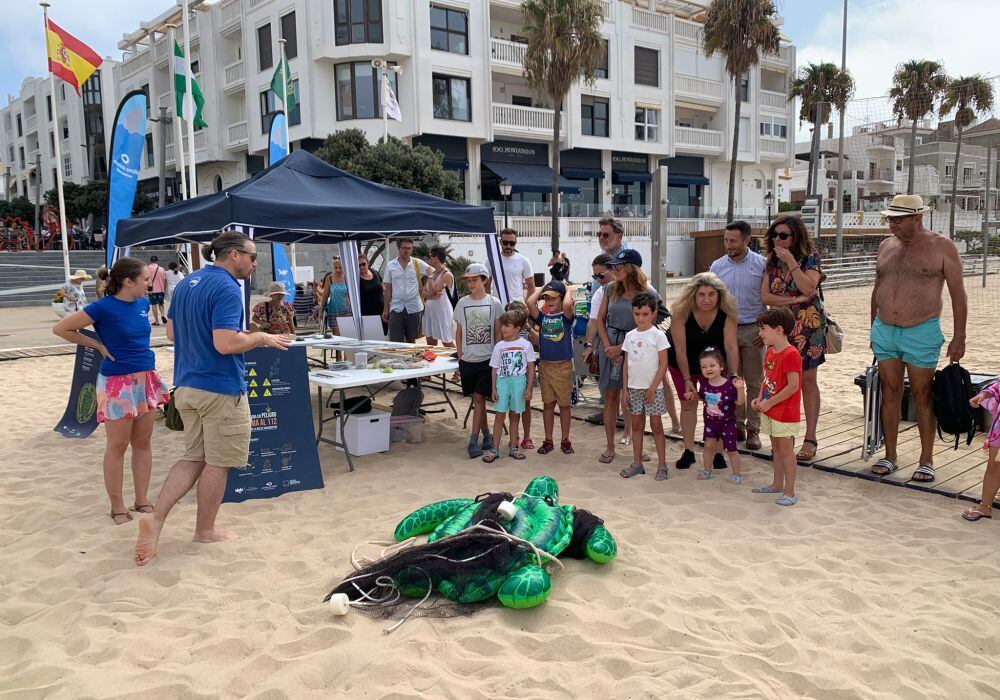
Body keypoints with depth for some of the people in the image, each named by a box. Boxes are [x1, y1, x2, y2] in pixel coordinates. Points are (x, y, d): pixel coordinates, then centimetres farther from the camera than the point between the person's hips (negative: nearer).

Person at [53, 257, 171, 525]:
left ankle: (142, 500, 21)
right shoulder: (103, 307, -14)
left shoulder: (143, 304, 5)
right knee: (118, 446, 3)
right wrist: (98, 345, -6)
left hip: (146, 379, 6)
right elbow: (60, 329, -7)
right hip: (118, 382, -6)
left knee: (143, 442, 11)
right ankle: (117, 506, 14)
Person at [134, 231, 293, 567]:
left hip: (186, 386, 8)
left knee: (194, 456, 16)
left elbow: (172, 332, 18)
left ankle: (155, 517, 3)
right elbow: (226, 344, -27)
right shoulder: (227, 288, -19)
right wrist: (261, 338, -12)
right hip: (220, 389, -8)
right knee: (218, 462, 7)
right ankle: (205, 530, 21)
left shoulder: (186, 283, 11)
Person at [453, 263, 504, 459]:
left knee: (479, 398, -6)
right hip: (468, 360, 3)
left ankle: (473, 441, -3)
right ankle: (487, 436, 23)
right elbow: (459, 333, 10)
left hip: (487, 359, -3)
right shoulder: (462, 303, 5)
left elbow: (498, 333, 3)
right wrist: (460, 359, 7)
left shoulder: (494, 303, -1)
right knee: (477, 400, 10)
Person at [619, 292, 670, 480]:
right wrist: (625, 388, 5)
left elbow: (663, 364, -9)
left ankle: (662, 465, 9)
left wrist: (653, 387, -13)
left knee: (656, 425, 2)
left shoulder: (658, 335, -7)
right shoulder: (630, 336, 6)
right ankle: (637, 464, 20)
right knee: (636, 425, 11)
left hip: (653, 388, -4)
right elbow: (626, 364, 10)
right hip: (634, 387, 5)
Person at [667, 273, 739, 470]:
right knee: (688, 402, 4)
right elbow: (680, 349, -28)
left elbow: (731, 347, -29)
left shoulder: (727, 313, -27)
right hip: (682, 363, -1)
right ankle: (688, 451, 13)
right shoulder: (681, 312, -31)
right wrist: (687, 380, -29)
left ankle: (717, 452, 11)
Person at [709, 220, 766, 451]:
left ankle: (753, 429, 11)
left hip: (752, 330, -3)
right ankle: (737, 425, 19)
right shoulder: (717, 266, 5)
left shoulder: (761, 264, -4)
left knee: (754, 382, 3)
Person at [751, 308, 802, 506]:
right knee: (776, 448, 18)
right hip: (769, 411, 9)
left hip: (786, 412, -9)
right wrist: (761, 398, 1)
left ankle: (789, 492, 5)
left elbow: (793, 386, -24)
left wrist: (769, 402, -20)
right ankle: (777, 484, 30)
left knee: (786, 450, -2)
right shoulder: (770, 352, 9)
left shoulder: (790, 354, -21)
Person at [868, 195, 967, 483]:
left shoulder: (942, 246, -5)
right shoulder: (886, 246, 9)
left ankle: (926, 460, 14)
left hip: (922, 332, -4)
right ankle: (890, 456, 17)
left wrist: (959, 337, -7)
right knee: (890, 395, 7)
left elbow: (958, 293, -4)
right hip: (885, 331, 4)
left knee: (923, 397, 3)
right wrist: (874, 328, 17)